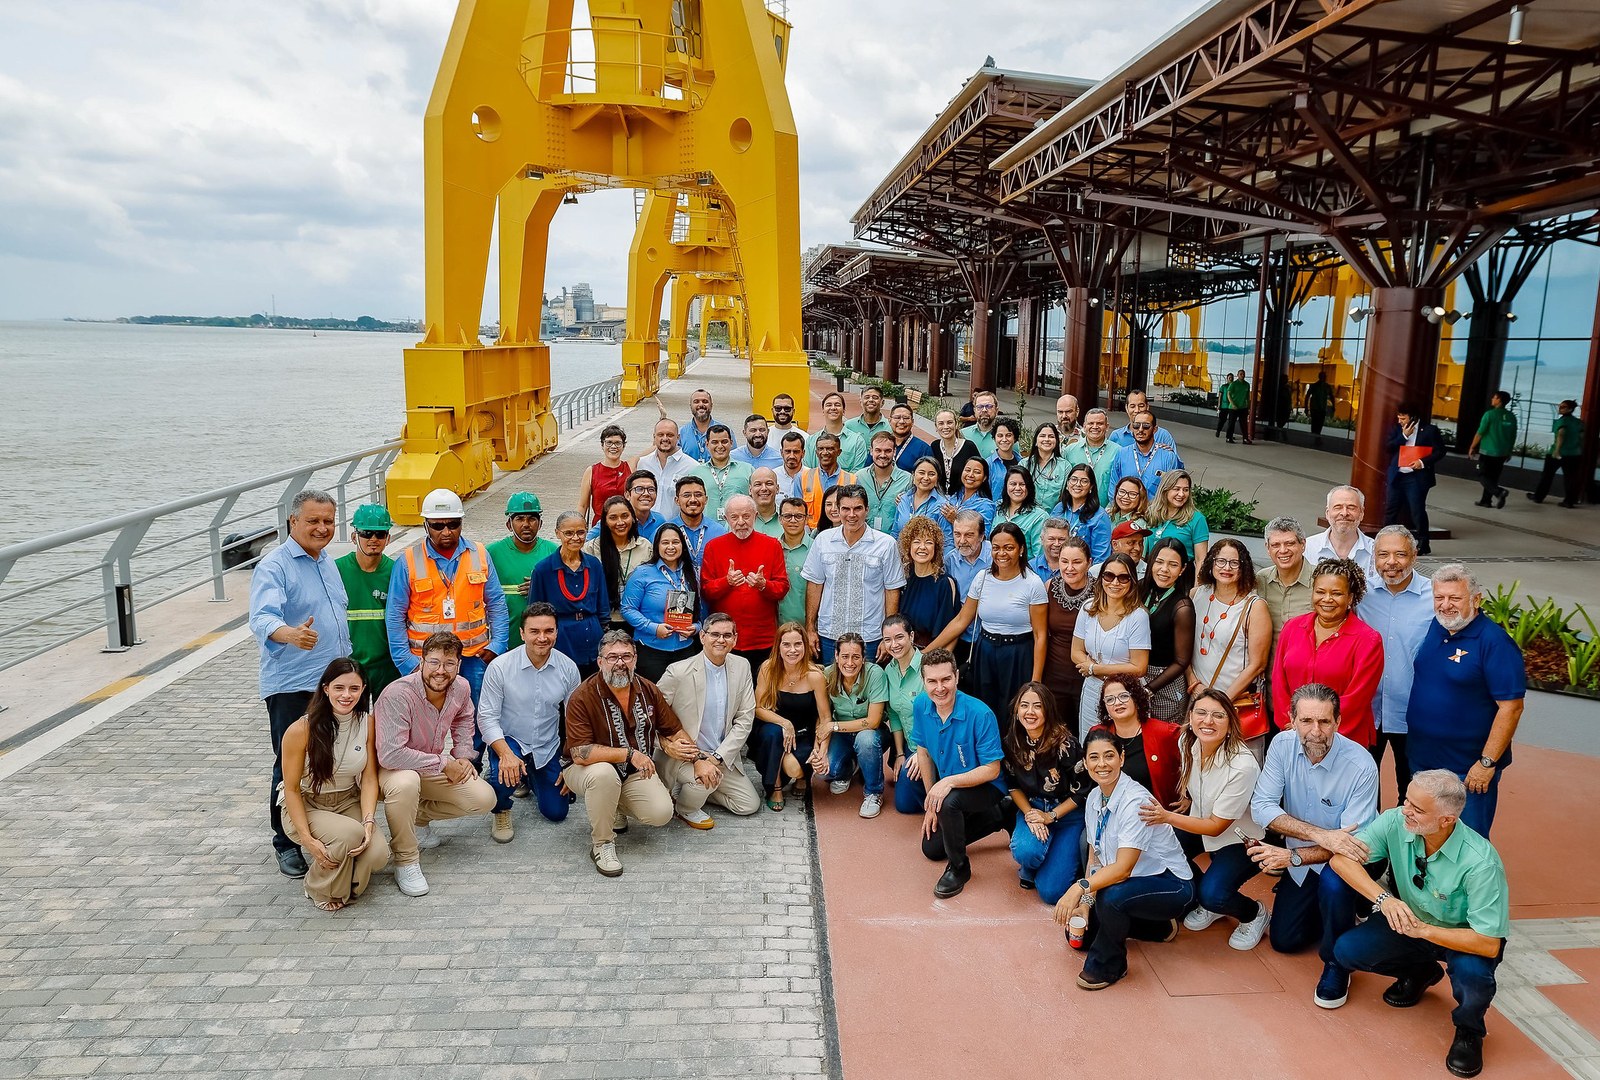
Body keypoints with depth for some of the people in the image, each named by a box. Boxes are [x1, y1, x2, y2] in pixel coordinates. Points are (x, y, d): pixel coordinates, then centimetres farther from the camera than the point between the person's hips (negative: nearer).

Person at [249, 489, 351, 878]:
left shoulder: (327, 562, 13)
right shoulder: (274, 566, -11)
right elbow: (263, 618, -27)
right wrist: (291, 634, -49)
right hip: (291, 686, -7)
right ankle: (286, 843, 13)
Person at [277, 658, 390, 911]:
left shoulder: (368, 723, -8)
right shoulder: (301, 730, -19)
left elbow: (369, 778, -6)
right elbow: (292, 789, -13)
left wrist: (368, 821, -21)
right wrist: (307, 838, -22)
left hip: (348, 802, 3)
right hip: (305, 806, -3)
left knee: (377, 855, -23)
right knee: (349, 833, -34)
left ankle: (344, 875, 13)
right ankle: (321, 891, -4)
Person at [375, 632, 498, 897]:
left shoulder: (461, 688, -10)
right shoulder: (398, 694, -31)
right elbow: (389, 754, -35)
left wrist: (463, 756, -1)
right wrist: (443, 764, -26)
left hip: (434, 767, 6)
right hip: (393, 767, -6)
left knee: (484, 798, -10)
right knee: (405, 783, -41)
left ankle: (420, 817, 14)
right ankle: (405, 861, -20)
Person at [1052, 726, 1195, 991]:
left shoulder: (1135, 801, -27)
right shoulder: (1094, 798, -2)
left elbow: (1123, 868, -32)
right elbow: (1095, 859, 1)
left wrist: (1080, 887, -43)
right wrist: (1084, 903, -11)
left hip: (1170, 885, -9)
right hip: (1129, 882, 9)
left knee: (1111, 896, -36)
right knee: (1078, 931, 5)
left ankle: (1107, 966, -8)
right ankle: (1159, 928, 21)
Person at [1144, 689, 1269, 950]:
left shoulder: (1242, 766, -33)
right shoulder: (1187, 743, -14)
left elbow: (1216, 827, -25)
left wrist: (1168, 817, -33)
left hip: (1242, 839, -7)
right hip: (1202, 817, 7)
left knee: (1212, 894, -26)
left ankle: (1255, 914, 11)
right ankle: (1208, 906, 11)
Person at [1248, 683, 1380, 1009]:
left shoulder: (1361, 766, -28)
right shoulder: (1282, 745, -18)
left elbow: (1353, 839, -27)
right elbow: (1261, 806, -23)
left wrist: (1293, 857, -36)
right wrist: (1320, 834, -36)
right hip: (1299, 857, 4)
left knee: (1333, 884, -37)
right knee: (1283, 940, 9)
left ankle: (1337, 964, -9)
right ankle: (1334, 910, 39)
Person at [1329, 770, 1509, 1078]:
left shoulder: (1480, 862, -33)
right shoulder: (1395, 822, -23)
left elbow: (1489, 944, -31)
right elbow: (1342, 858, -22)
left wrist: (1424, 930, -38)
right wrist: (1384, 898, -36)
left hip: (1463, 936, -4)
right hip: (1412, 921, 4)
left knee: (1472, 973, -36)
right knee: (1347, 950, -15)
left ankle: (1469, 1031, 1)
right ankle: (1420, 973, 18)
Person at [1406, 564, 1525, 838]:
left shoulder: (1494, 641, -18)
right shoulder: (1431, 628, 3)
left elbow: (1511, 706, -19)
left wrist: (1487, 763, -19)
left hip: (1468, 768, -6)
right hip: (1421, 759, 6)